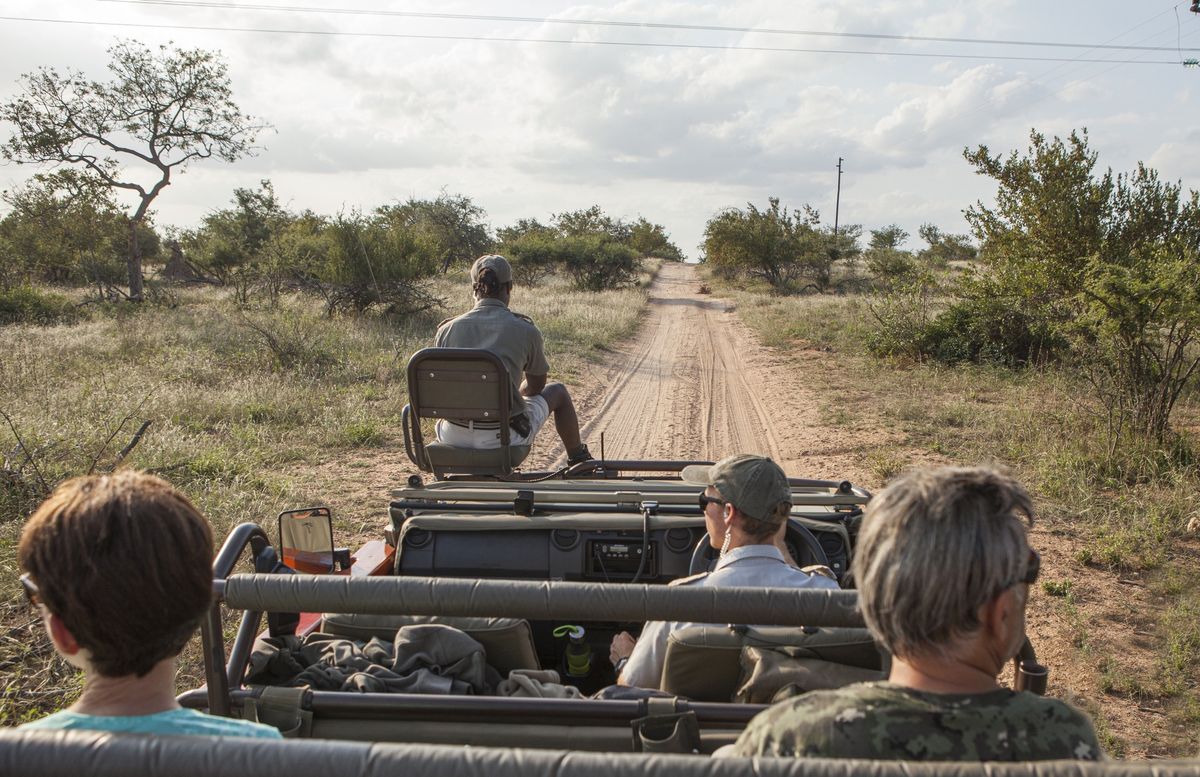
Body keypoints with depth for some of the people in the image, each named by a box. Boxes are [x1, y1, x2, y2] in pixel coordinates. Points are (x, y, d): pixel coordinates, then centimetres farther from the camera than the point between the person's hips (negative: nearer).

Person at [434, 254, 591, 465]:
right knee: (557, 392, 24)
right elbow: (536, 386, 8)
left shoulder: (447, 329, -1)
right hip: (502, 437, -2)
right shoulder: (525, 330, -8)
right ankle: (579, 460, 43)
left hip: (453, 437, 3)